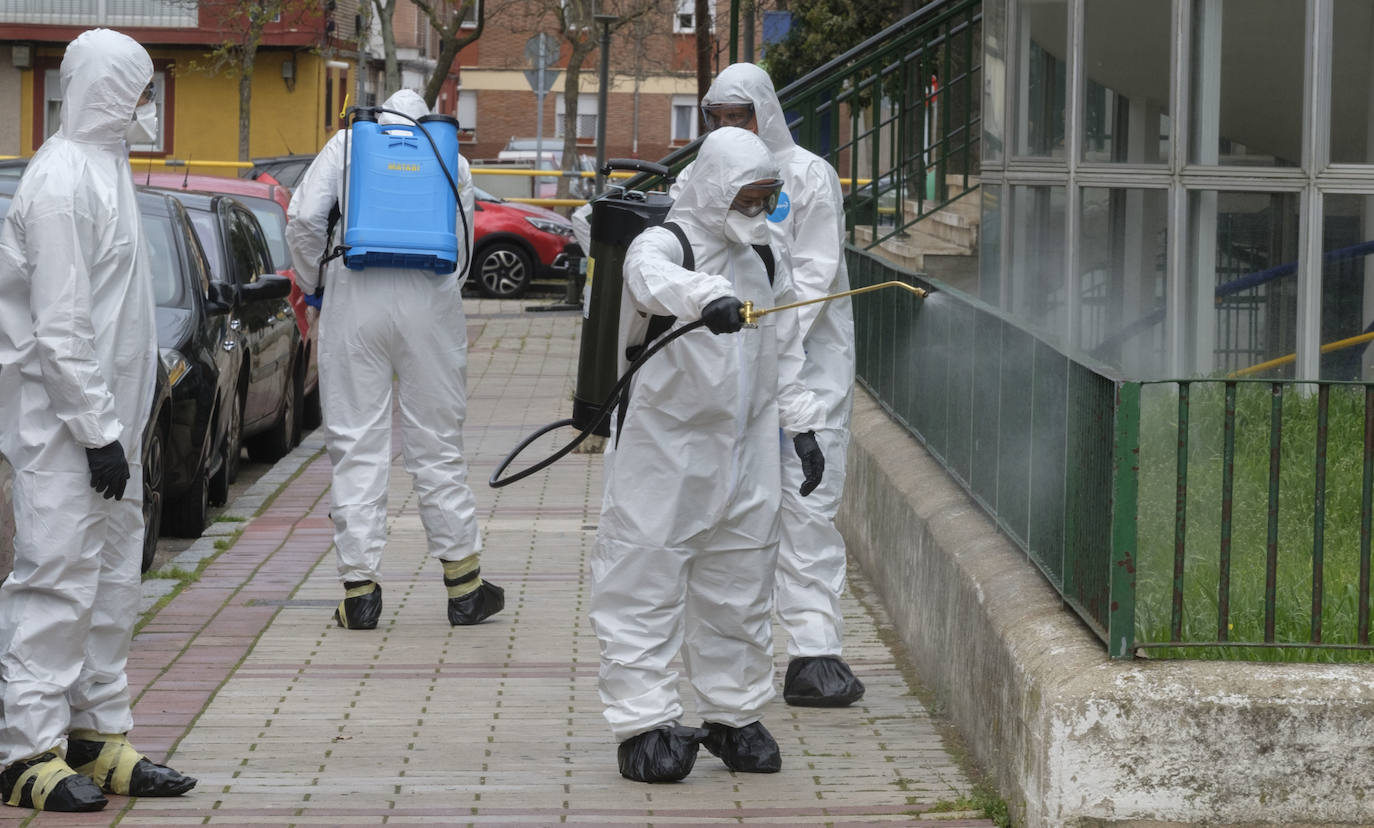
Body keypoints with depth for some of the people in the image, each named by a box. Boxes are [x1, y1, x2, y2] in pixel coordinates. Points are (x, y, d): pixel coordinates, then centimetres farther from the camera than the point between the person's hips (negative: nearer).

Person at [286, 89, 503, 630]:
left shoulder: (346, 144, 13)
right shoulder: (451, 158, 18)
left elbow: (304, 218, 1)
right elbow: (462, 245, 16)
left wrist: (312, 283, 14)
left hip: (355, 299, -1)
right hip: (429, 302, 1)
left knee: (357, 444, 2)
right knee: (436, 444, 9)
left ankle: (360, 590, 1)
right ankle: (463, 585, 13)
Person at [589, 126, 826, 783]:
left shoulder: (765, 259, 12)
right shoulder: (663, 244, -10)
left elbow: (785, 352, 23)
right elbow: (654, 278, -36)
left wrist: (801, 426, 17)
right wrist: (708, 297, -55)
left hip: (746, 456, 6)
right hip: (663, 453, -6)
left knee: (740, 591, 12)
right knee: (646, 585, -5)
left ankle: (734, 716, 24)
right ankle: (643, 723, -1)